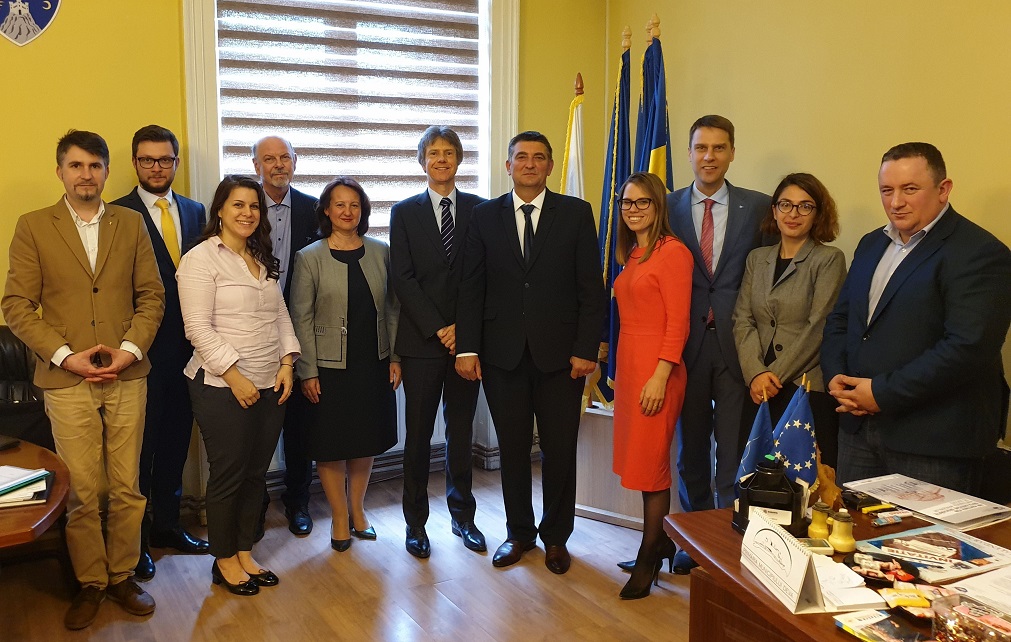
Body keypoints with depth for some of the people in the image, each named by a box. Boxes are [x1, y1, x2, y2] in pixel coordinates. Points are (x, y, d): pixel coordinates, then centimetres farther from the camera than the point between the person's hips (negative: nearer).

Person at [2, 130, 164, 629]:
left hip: (126, 377, 2)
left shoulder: (131, 223, 8)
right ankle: (90, 583, 21)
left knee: (127, 488, 7)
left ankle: (122, 576, 24)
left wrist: (130, 349, -8)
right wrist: (65, 356, -11)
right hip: (66, 381, -1)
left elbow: (152, 296, 7)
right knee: (81, 493, 4)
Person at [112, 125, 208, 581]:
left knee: (175, 441, 16)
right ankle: (135, 538, 21)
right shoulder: (117, 215, -6)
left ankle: (166, 523, 32)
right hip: (143, 350, -5)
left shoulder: (195, 212, 10)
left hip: (187, 348, 5)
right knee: (140, 447, 6)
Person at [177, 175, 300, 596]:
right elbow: (198, 328, -15)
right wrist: (235, 376, -19)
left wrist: (287, 363, -1)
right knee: (228, 475, 4)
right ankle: (224, 560, 21)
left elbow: (280, 315, 13)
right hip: (222, 387, -6)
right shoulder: (201, 258, -9)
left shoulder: (263, 261, 14)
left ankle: (244, 552, 28)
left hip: (270, 385, 7)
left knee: (256, 473, 13)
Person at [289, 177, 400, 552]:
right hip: (330, 367, -3)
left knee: (366, 440, 13)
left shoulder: (379, 253, 4)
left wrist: (395, 357, 2)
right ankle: (340, 518, 23)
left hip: (373, 365, 3)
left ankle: (357, 510, 31)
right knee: (331, 444, 6)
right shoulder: (309, 258, -5)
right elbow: (301, 319, -6)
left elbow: (391, 309, 7)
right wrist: (308, 372, -10)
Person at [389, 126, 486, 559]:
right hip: (422, 340, -1)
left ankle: (462, 515, 24)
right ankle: (415, 521, 18)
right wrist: (439, 328, -11)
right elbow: (403, 279, -4)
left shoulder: (480, 210, 6)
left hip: (466, 337, 1)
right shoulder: (404, 212, 4)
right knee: (419, 434, 5)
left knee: (461, 432, 11)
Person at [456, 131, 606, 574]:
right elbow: (471, 287, 4)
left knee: (559, 450, 7)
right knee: (512, 448, 11)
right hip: (503, 354, 1)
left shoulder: (576, 213, 2)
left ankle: (556, 536, 26)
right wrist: (467, 347, -4)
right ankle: (519, 533, 29)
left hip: (560, 354, -1)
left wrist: (586, 349, -9)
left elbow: (591, 287, -2)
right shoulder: (485, 216, 7)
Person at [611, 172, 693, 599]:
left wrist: (660, 376, -20)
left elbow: (678, 322, -15)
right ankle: (660, 543, 28)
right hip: (628, 364, 8)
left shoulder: (672, 251, -11)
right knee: (639, 459, 13)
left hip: (656, 368, -8)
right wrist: (619, 370, 9)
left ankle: (649, 556, 16)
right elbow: (631, 316, 12)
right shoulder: (632, 254, 14)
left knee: (650, 463, 1)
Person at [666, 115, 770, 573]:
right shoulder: (669, 207, 4)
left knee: (733, 453, 3)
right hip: (687, 344, 2)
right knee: (690, 449, 13)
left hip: (737, 345, -1)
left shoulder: (758, 207, 2)